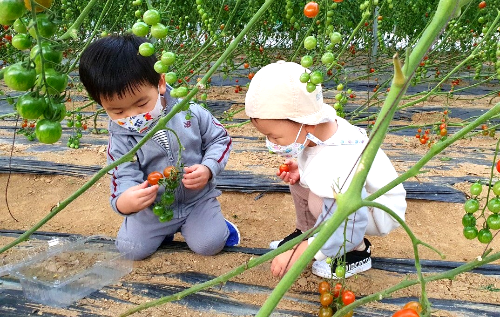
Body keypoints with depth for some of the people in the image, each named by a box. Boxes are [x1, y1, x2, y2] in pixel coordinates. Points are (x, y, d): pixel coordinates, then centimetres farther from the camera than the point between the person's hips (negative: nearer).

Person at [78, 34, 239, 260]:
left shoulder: (190, 113, -15)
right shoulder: (120, 139, -15)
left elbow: (219, 139, -3)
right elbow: (125, 176, -20)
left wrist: (208, 169, -21)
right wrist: (124, 201, -45)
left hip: (198, 198, -1)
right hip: (151, 207, 2)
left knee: (209, 245, -15)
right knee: (131, 249, -5)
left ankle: (216, 223, 19)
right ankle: (164, 228, 23)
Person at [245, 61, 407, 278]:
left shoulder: (336, 166, -41)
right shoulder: (320, 128, -17)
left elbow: (348, 224, -40)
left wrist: (298, 254, -36)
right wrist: (300, 168, -14)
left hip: (380, 211, -8)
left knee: (319, 201, -31)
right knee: (297, 177, 0)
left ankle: (357, 251, -5)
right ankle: (306, 231, 16)